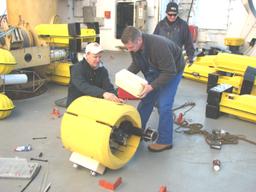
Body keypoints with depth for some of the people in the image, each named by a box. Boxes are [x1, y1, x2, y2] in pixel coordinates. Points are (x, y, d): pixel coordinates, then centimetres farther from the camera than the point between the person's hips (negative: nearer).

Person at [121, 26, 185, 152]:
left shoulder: (158, 45, -39)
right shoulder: (134, 46, -17)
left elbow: (170, 72, -33)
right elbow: (136, 63, -2)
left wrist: (152, 86, -38)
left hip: (172, 70, -7)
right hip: (155, 70, 7)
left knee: (163, 105, -11)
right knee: (146, 100, 7)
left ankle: (165, 141, 2)